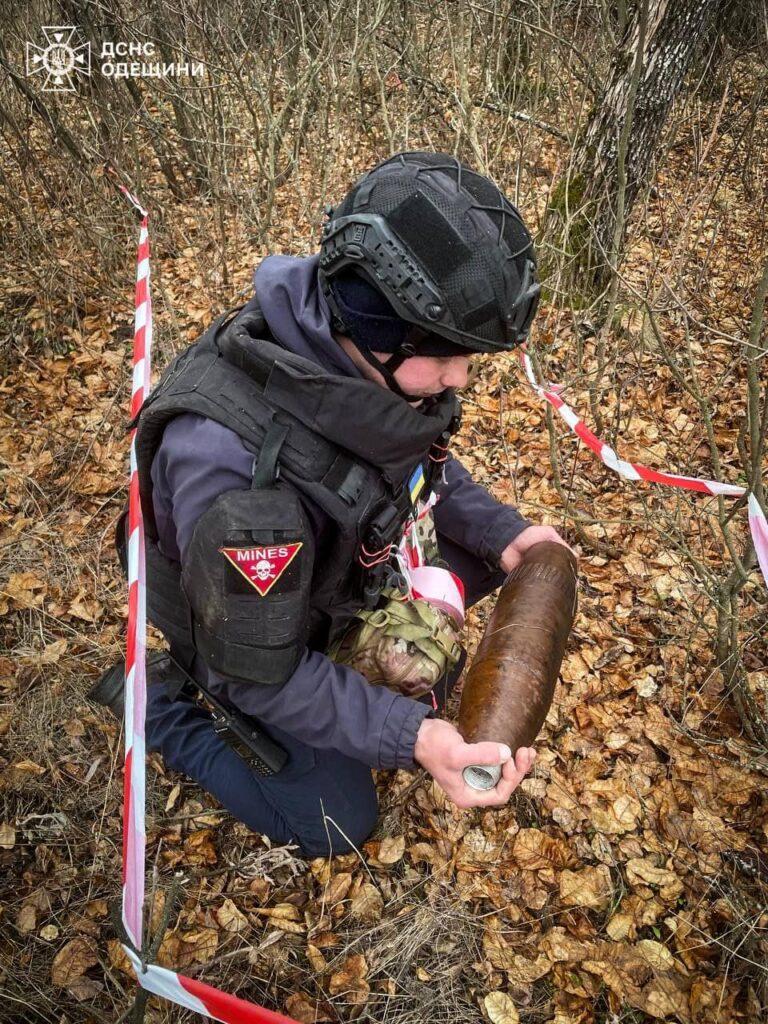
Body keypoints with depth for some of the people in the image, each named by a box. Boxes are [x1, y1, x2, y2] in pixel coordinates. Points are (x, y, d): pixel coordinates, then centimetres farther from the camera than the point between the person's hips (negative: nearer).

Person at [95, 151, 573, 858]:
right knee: (339, 823, 5)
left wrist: (501, 534, -13)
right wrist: (410, 738, -38)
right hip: (244, 632, -5)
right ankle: (160, 709, 16)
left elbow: (427, 461, 1)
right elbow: (256, 674, -31)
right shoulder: (233, 460, -43)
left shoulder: (379, 362, -22)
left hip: (345, 566, 6)